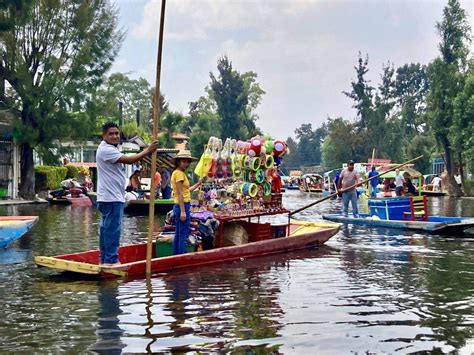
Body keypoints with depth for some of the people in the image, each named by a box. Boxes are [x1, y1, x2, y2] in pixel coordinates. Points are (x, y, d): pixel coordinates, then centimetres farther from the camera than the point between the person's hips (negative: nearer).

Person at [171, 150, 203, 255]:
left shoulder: (179, 172, 16)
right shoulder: (179, 173, -13)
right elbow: (180, 193, -19)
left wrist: (198, 183, 20)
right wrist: (183, 211, -22)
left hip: (179, 206, 10)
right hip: (183, 206, -10)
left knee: (178, 235, 15)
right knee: (183, 236, -7)